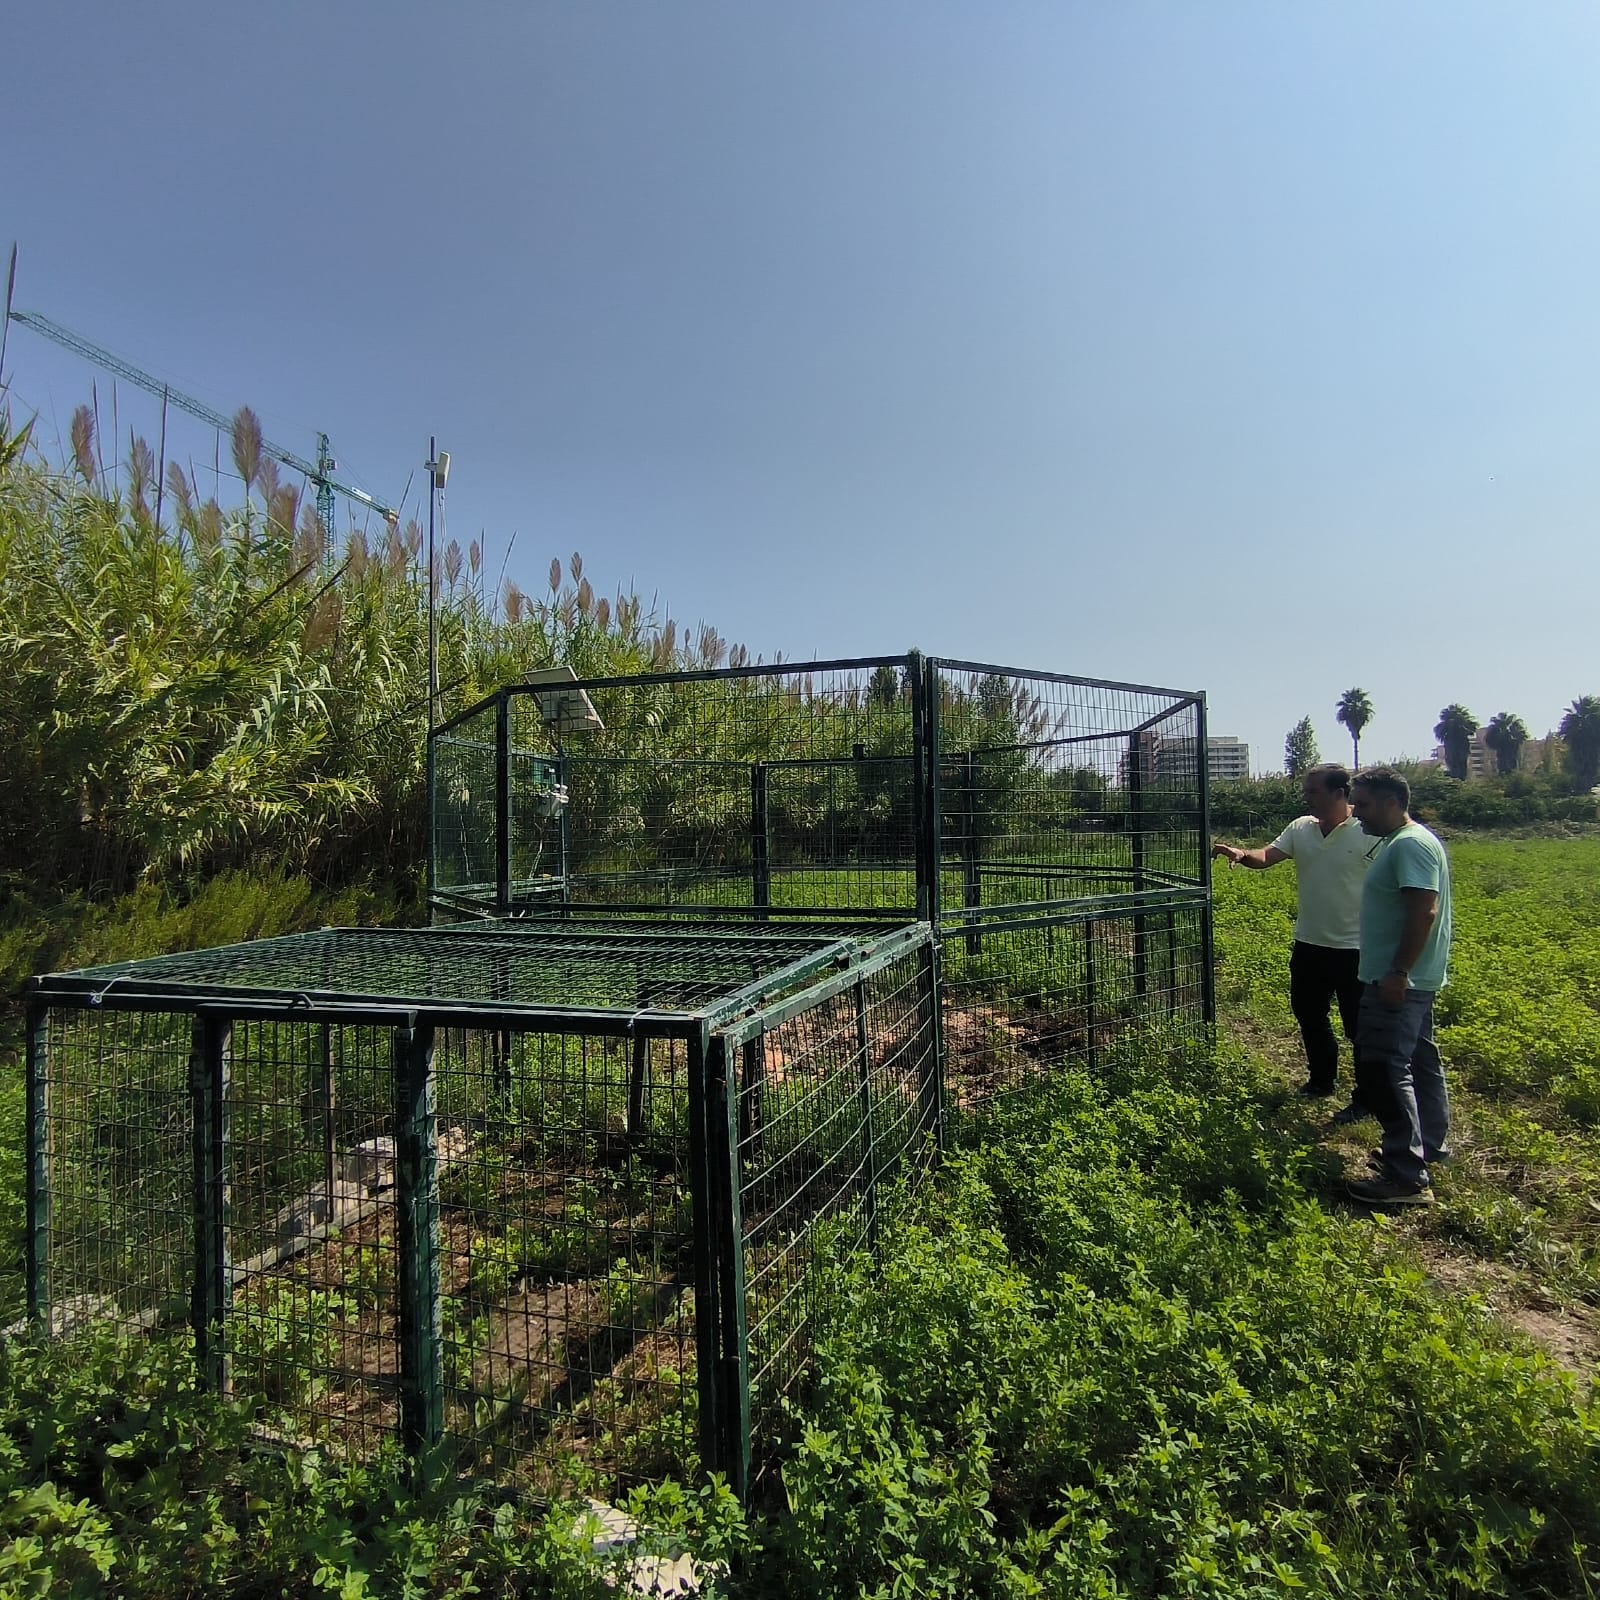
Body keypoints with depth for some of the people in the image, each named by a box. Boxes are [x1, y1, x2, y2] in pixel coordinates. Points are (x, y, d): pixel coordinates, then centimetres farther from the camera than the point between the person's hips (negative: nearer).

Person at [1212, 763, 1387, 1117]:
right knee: (1308, 1015, 20)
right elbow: (1266, 856, -9)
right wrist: (1242, 855, -31)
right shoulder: (1300, 828, 2)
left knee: (1361, 1026, 5)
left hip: (1354, 950, -6)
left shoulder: (1368, 835, -14)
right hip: (1309, 944, 6)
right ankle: (1321, 1079, 40)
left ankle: (1370, 1099, 21)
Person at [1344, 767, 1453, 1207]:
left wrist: (1398, 972, -26)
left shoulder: (1410, 845, -18)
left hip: (1399, 983, -11)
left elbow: (1425, 912, -26)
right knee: (1420, 1059, 20)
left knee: (1388, 1069, -10)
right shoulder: (1398, 842, 15)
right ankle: (1430, 1144, 34)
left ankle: (1407, 1177, -7)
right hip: (1409, 981, 11)